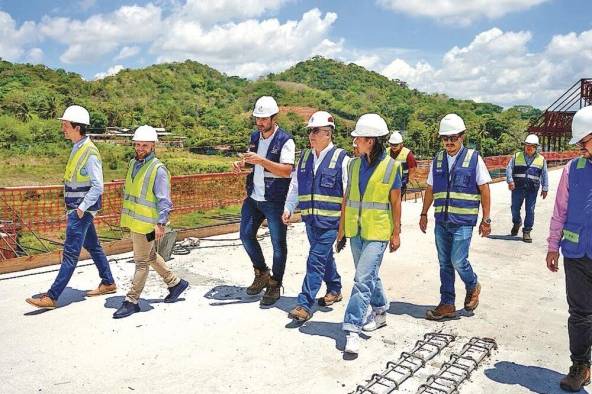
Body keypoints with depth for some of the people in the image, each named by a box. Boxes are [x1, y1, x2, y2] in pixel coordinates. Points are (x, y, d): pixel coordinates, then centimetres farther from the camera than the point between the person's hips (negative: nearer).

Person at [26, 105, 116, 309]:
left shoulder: (90, 152, -19)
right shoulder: (77, 147, 10)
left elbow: (97, 186, -21)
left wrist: (82, 207, -20)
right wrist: (76, 207, 16)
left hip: (82, 210, -10)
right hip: (76, 208, 10)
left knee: (70, 253, -5)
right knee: (92, 246, 17)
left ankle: (52, 297, 0)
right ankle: (108, 283, 30)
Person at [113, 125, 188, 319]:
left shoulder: (158, 169, -16)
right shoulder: (133, 163, 9)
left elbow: (164, 200, -18)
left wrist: (161, 224, -21)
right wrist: (126, 215, 22)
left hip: (147, 224, -9)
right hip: (134, 221, 9)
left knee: (142, 262, 2)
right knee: (151, 256, 20)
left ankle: (131, 301, 12)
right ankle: (175, 283, 35)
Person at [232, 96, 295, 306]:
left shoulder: (285, 141, -13)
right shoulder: (254, 137, 9)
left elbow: (286, 171, -24)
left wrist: (261, 161, -32)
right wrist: (241, 164, 0)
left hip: (275, 201, -7)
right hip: (253, 198, 7)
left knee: (278, 244, 3)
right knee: (246, 235, 11)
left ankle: (275, 285, 18)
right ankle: (261, 273, 30)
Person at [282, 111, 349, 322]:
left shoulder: (341, 158, -7)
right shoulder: (305, 156, 10)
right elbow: (295, 184, 14)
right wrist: (288, 208, 3)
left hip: (330, 219, -6)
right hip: (310, 218, 6)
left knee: (316, 259, -9)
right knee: (325, 256, 19)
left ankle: (305, 304, -4)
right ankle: (335, 290, 39)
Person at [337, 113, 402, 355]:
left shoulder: (391, 166, -8)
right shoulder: (354, 164, 6)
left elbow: (395, 202, -3)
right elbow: (347, 196, 11)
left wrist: (396, 233, -2)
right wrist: (342, 225, 11)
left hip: (378, 232, -6)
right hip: (356, 230, 6)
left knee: (363, 279, -11)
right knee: (369, 275, 18)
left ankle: (352, 329, -6)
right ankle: (380, 312, 39)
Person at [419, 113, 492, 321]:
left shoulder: (474, 158, -3)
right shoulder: (437, 160, 8)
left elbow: (484, 190, -1)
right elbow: (430, 189, 16)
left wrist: (486, 219, -3)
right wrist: (424, 214, 16)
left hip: (463, 221, -4)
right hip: (441, 221, 4)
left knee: (458, 261, -8)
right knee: (445, 263, 9)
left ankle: (473, 287, 24)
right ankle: (447, 304, 19)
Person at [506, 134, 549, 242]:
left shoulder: (541, 159, 9)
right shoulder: (517, 156, 6)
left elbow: (544, 175, 10)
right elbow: (509, 168, 0)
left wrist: (545, 188, 4)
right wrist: (510, 180, -14)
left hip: (532, 189, 0)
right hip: (518, 188, 0)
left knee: (530, 211, 1)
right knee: (515, 208, 6)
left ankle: (526, 232, 10)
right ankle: (517, 223, 36)